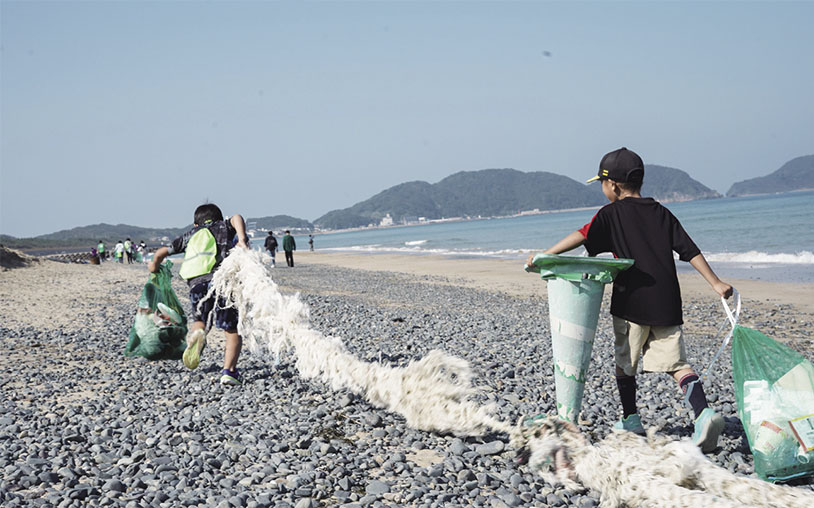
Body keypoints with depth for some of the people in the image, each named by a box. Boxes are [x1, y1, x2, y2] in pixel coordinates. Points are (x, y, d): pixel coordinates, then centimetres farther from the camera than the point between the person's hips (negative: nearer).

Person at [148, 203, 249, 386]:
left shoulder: (190, 235, 31)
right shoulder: (224, 227, 26)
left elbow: (162, 252, 34)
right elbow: (236, 218, 3)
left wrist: (154, 265, 54)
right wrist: (242, 240, -10)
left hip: (197, 284, 2)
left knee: (199, 320, 25)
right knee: (233, 331, 7)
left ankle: (196, 334, -10)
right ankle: (228, 371, -11)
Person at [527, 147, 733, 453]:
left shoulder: (611, 214, -1)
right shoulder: (661, 213, 13)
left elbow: (582, 237, -13)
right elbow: (689, 250, 8)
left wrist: (545, 255, -12)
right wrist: (715, 283, 8)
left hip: (631, 302, -4)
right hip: (666, 302, 4)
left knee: (625, 361, 14)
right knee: (675, 362, 4)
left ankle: (631, 419, 21)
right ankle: (704, 413, -15)